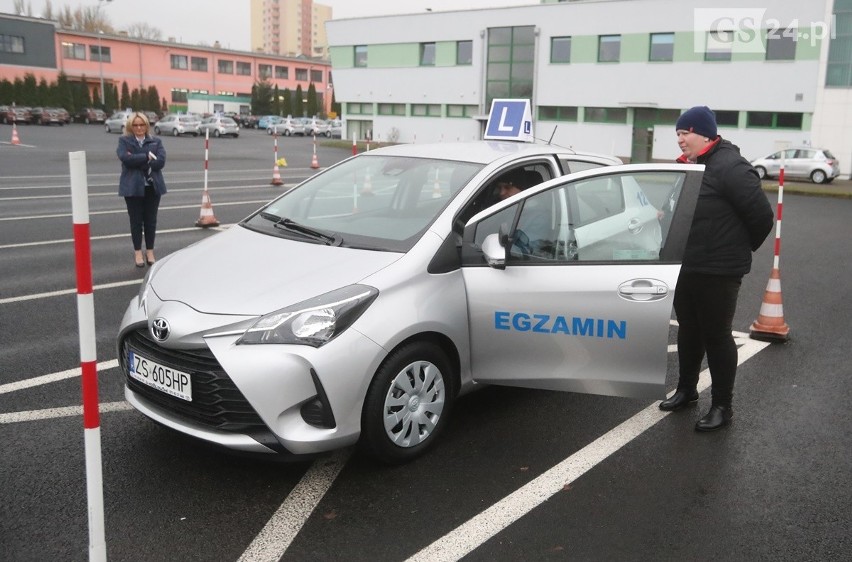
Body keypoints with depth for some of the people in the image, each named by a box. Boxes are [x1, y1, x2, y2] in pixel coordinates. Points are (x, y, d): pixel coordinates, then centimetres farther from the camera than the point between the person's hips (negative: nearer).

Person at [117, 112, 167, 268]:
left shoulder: (156, 142, 8)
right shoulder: (124, 141, 3)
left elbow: (160, 161, -8)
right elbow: (126, 158, -15)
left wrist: (137, 161, -13)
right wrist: (147, 157, -12)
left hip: (153, 186, 2)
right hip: (133, 187, -2)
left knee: (151, 220, 6)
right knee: (136, 220, 4)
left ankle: (150, 251, 17)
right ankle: (138, 252, 13)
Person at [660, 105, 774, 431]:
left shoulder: (730, 167, -18)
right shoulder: (688, 166, 11)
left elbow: (762, 216, -18)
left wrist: (739, 250, -3)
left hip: (718, 272, -8)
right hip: (686, 267, 9)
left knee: (716, 335, 1)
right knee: (688, 330, 19)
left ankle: (722, 406, 14)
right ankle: (686, 390, 35)